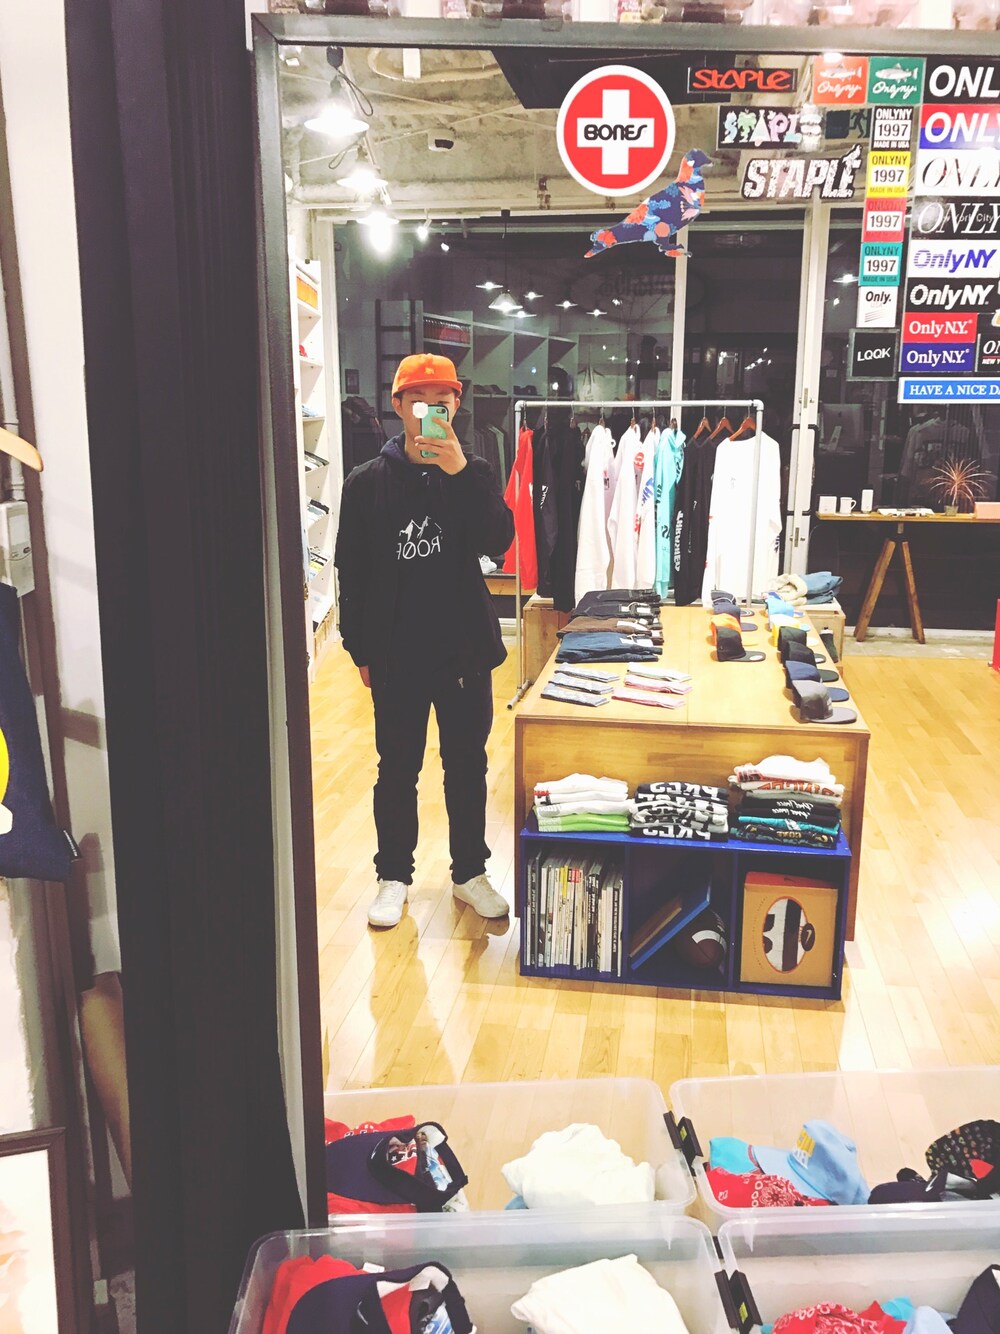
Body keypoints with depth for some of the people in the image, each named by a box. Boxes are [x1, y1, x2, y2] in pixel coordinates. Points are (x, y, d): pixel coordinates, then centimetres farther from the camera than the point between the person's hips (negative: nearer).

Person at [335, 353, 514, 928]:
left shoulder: (473, 475, 0)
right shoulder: (369, 482, -2)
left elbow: (499, 540, -17)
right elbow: (352, 572, 1)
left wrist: (460, 470, -28)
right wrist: (361, 649, 0)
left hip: (465, 652, 1)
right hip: (396, 657, 0)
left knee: (468, 768, 12)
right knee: (397, 772, 10)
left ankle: (470, 873, 28)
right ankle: (395, 877, 26)